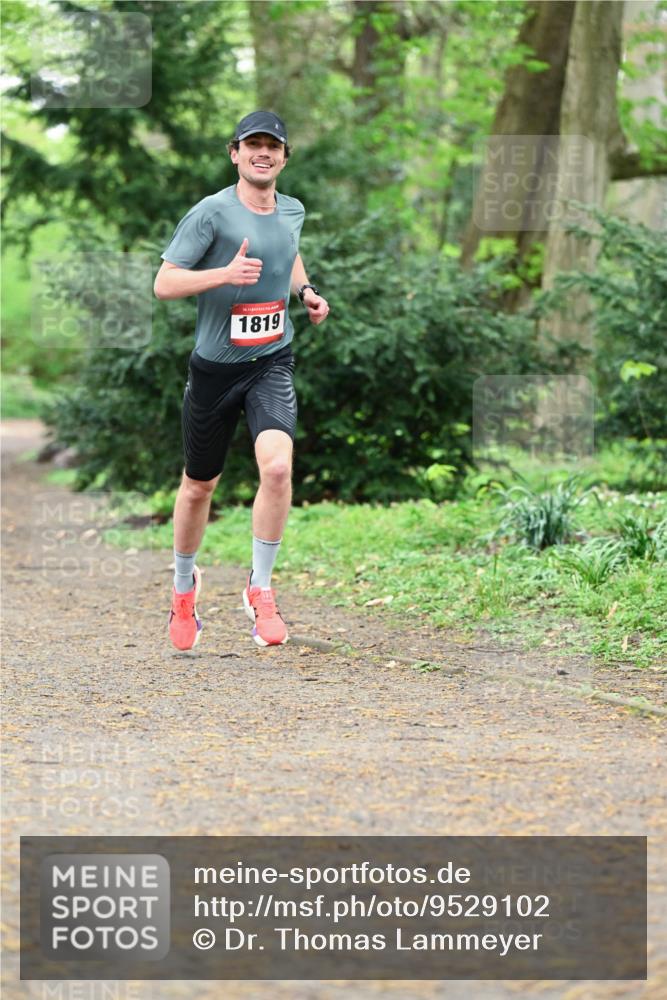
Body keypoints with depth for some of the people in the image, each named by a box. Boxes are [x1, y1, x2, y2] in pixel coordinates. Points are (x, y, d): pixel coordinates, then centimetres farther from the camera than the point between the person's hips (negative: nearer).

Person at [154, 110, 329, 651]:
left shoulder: (293, 211, 6)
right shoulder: (211, 212, -11)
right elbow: (164, 283, -14)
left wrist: (306, 291, 10)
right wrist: (225, 273, -27)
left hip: (273, 362, 2)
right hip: (215, 365, -2)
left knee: (278, 466, -22)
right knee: (199, 485, 12)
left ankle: (261, 590, -8)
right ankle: (184, 584, 38)